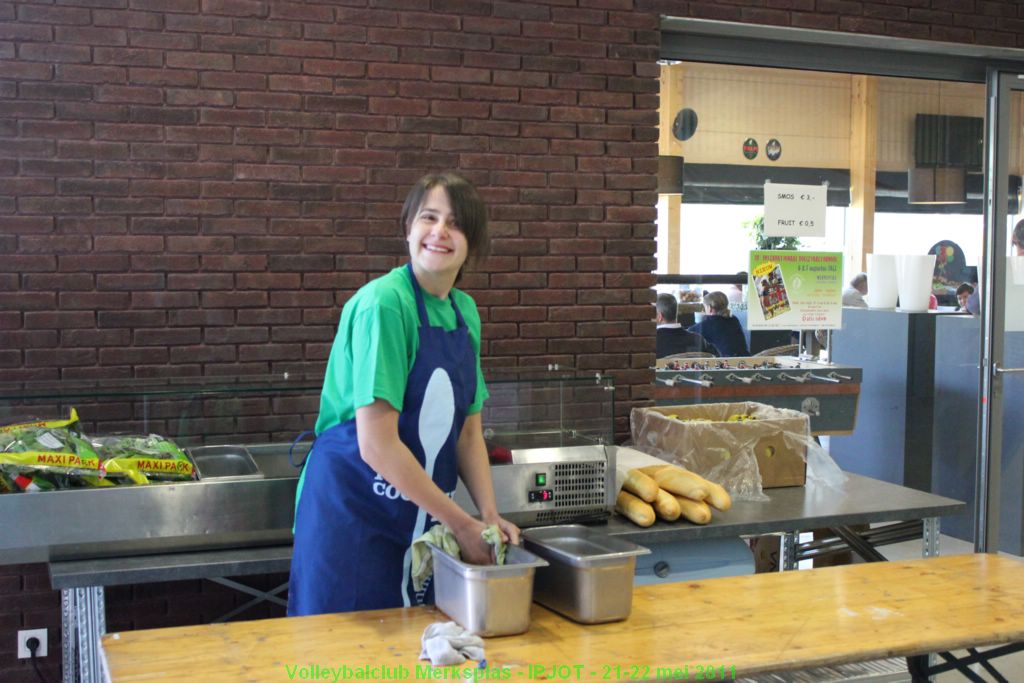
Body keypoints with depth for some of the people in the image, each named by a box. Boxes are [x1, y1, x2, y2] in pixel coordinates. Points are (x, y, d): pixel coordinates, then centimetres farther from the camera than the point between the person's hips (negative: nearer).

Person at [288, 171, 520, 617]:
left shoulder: (466, 313, 5)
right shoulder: (383, 303, -19)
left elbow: (468, 432, 11)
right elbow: (377, 445, -23)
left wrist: (489, 514, -4)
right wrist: (461, 524, -17)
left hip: (422, 512, 7)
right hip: (352, 510, -7)